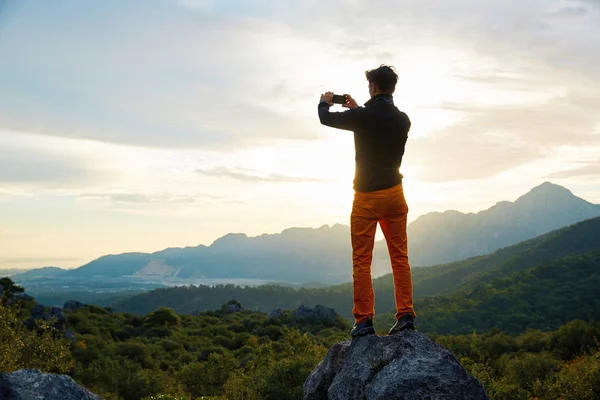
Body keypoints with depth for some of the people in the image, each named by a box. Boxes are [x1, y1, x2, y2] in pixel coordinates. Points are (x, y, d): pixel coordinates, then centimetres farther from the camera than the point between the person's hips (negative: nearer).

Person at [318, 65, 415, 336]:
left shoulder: (363, 116, -12)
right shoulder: (403, 120, 3)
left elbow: (326, 119, 4)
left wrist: (324, 103, 26)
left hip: (367, 195, -4)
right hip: (395, 194, 5)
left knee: (361, 260, 1)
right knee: (399, 257, 8)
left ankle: (364, 321, 0)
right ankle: (405, 315, 7)